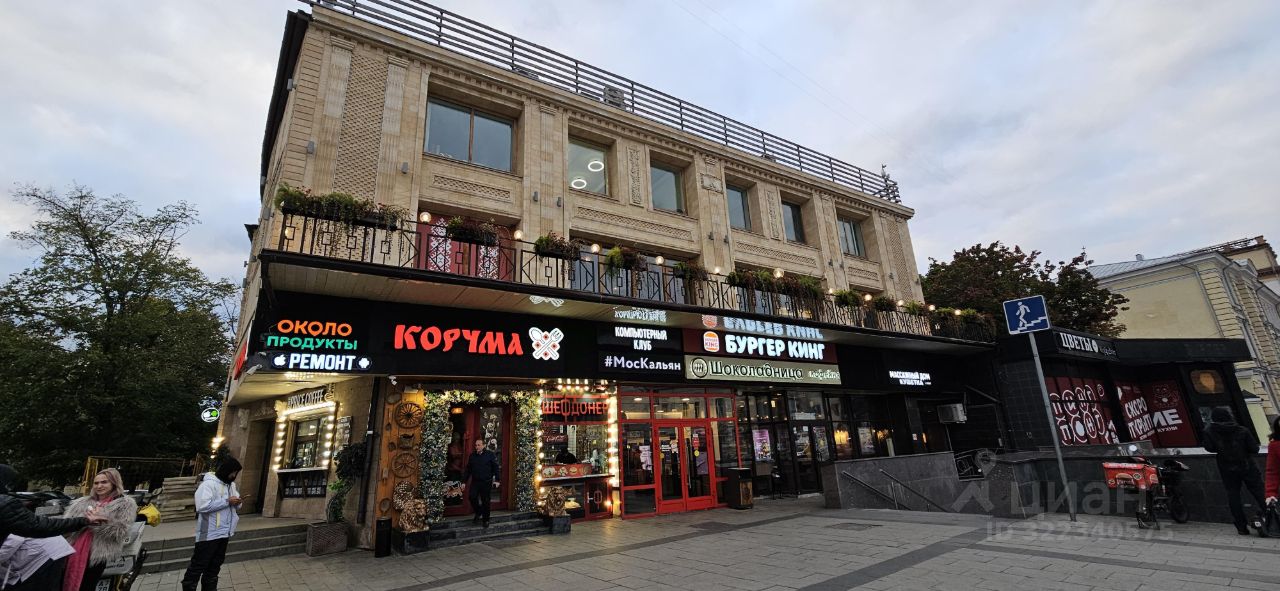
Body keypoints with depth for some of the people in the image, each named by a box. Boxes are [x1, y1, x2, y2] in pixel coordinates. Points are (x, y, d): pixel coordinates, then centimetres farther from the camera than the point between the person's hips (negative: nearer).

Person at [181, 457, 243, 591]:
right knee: (198, 565, 3)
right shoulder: (208, 484, -16)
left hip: (224, 533, 8)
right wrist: (227, 501, -23)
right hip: (209, 534, -8)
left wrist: (237, 502, -6)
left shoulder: (231, 484, 10)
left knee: (214, 566, 18)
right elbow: (202, 506, -27)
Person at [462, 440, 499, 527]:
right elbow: (468, 470, 12)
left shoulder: (490, 455, -5)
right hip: (475, 482, 3)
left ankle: (485, 520, 19)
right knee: (471, 497, -12)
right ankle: (478, 513, 14)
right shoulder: (472, 456, 7)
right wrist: (464, 481, 8)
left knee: (485, 501, 2)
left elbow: (495, 468, -4)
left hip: (486, 482, -3)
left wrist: (497, 480, -9)